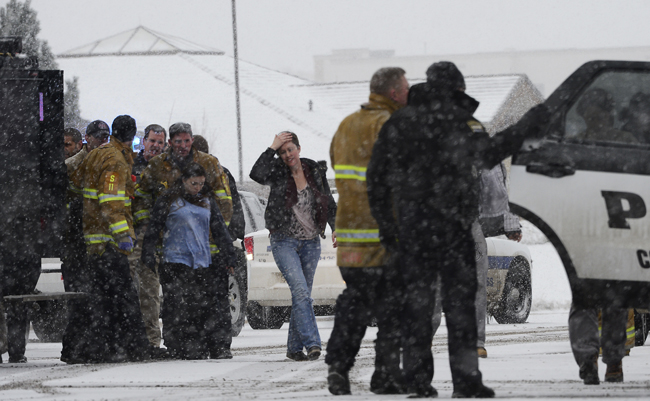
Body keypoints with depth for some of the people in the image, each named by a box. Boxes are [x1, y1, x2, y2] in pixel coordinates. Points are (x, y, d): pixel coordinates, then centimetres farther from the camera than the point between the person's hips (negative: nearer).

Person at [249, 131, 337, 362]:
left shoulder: (315, 172, 5)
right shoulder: (278, 172, -4)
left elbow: (330, 205, 12)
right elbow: (257, 174, -26)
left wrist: (336, 228, -1)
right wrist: (272, 148, -23)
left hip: (311, 242, 4)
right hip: (285, 241, -4)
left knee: (303, 294, 7)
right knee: (300, 290, -19)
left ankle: (295, 347, 15)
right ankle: (312, 343, -26)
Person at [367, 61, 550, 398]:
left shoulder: (398, 124, 9)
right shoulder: (457, 123, -7)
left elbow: (377, 180, 11)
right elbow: (487, 153, -23)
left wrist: (386, 227, 18)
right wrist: (526, 127, -15)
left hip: (410, 228, 4)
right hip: (451, 228, -4)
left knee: (416, 300, 10)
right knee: (460, 301, 0)